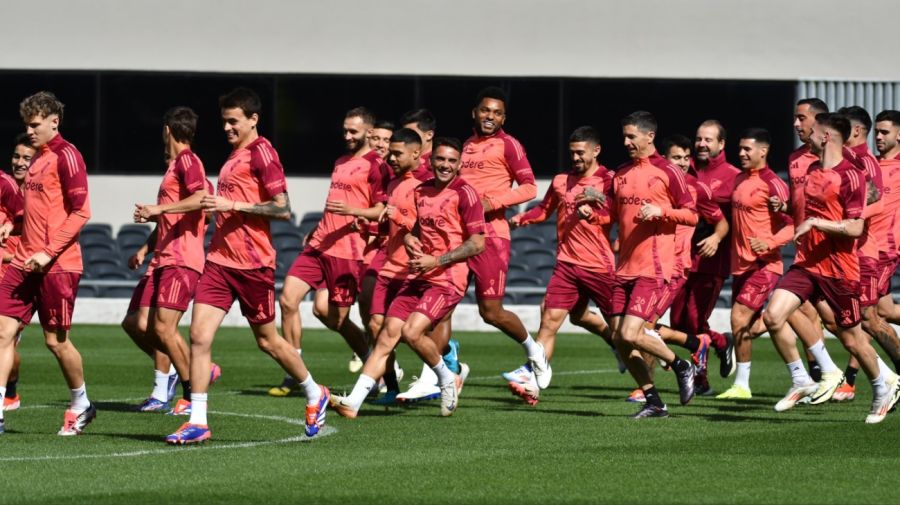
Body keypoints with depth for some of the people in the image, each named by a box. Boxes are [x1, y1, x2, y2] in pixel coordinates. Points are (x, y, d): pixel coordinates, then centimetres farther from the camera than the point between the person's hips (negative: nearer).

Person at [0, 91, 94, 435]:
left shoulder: (65, 156, -10)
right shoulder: (38, 157, 16)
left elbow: (80, 212, -16)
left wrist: (49, 252, -21)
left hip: (56, 265, -8)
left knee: (56, 340, 2)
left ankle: (81, 405, 24)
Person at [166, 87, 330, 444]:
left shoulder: (261, 152, -10)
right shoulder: (235, 154, 16)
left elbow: (283, 209, -17)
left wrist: (233, 205, -20)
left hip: (253, 263, -8)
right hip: (220, 259, 8)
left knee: (266, 339, 6)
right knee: (199, 334, -6)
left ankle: (315, 395, 29)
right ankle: (197, 422, -7)